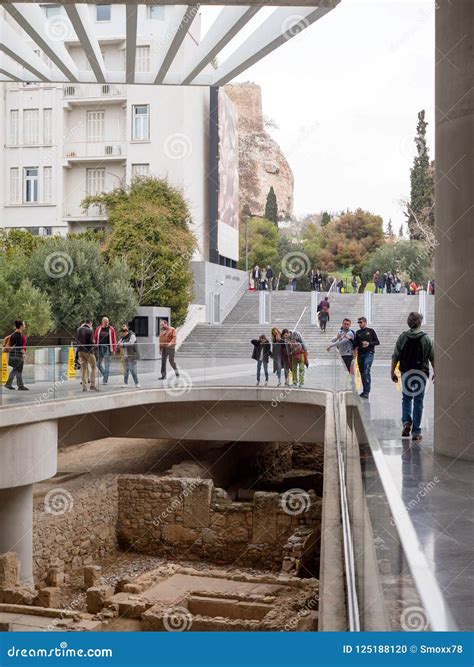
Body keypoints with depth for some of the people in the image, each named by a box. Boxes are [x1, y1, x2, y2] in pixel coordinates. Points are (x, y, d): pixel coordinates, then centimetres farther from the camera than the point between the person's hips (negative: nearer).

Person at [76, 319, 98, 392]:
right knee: (93, 367, 7)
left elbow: (76, 339, 12)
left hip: (80, 351, 6)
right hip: (88, 351, -6)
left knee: (83, 368, 10)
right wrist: (94, 346, 4)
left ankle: (84, 386, 8)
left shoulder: (78, 330, 6)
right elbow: (91, 342, -15)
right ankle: (92, 385, -2)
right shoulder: (90, 330, -12)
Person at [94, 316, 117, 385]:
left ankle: (105, 380, 2)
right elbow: (95, 339, 10)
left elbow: (114, 340, 1)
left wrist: (114, 350, -3)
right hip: (99, 348, 3)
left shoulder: (111, 329, 2)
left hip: (107, 348, -3)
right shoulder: (98, 329, 8)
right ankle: (105, 375, 24)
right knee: (99, 364, 4)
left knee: (106, 364, -3)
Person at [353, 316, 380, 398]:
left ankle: (367, 392, -18)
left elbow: (377, 342, 3)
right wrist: (355, 349, -3)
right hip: (360, 354, 5)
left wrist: (369, 343, -12)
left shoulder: (371, 331, 3)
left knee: (366, 372, -16)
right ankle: (365, 391, 16)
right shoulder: (358, 332, 15)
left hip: (369, 353, -5)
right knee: (362, 373, 7)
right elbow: (355, 343, 18)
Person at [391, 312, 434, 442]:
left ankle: (406, 422, -4)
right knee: (418, 402, 6)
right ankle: (416, 432, 7)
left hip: (406, 373, 1)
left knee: (406, 398, 18)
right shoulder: (426, 338, -4)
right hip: (422, 373, -1)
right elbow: (432, 358, -1)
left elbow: (395, 357, -2)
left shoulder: (403, 337, -3)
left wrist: (392, 372, 6)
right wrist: (435, 372, 10)